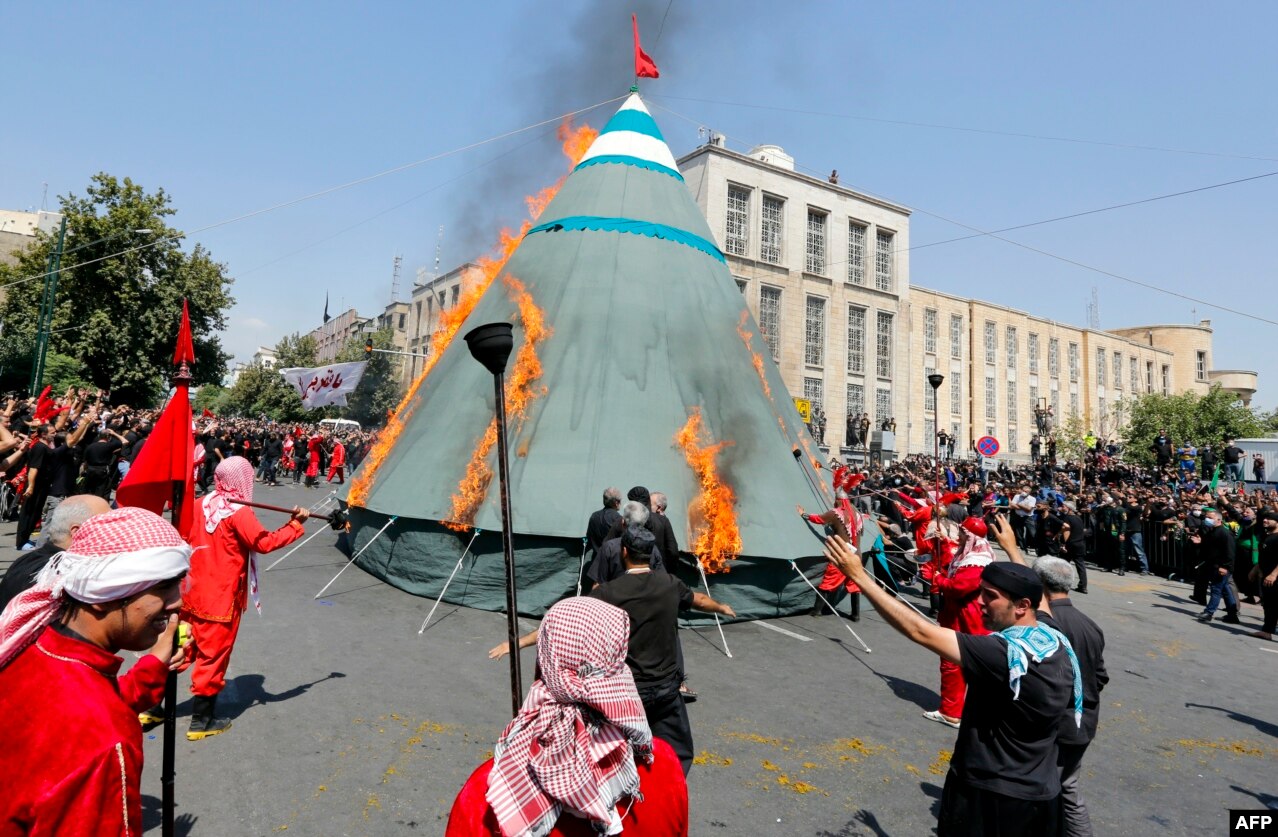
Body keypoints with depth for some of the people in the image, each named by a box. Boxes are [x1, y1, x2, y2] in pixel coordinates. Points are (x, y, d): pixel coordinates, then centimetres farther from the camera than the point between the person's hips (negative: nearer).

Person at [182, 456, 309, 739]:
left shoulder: (202, 504, 4)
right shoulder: (238, 512, -19)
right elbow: (264, 543, -24)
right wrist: (295, 524, -18)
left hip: (194, 592, 8)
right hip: (221, 598, -7)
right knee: (213, 655, 5)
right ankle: (201, 721, 17)